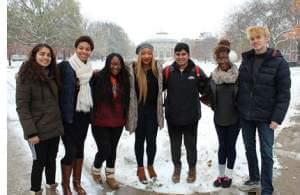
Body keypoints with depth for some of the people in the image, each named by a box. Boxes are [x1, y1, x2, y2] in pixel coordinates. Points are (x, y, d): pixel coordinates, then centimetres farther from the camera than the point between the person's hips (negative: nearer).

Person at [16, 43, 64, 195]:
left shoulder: (51, 75, 8)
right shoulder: (26, 76, -12)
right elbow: (22, 107, -16)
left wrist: (59, 123, 9)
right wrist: (31, 132, -21)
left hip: (54, 128, 6)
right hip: (39, 131, -6)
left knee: (52, 159, 17)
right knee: (39, 162, 6)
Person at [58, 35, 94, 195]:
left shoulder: (90, 70, 7)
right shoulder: (65, 67, -11)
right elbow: (59, 91, -13)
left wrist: (91, 114, 13)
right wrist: (66, 115, -17)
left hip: (84, 115, 6)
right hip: (69, 116, -6)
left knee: (79, 148, 15)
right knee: (70, 151, -4)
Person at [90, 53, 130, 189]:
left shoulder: (123, 80, 2)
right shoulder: (99, 78, -12)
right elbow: (93, 98, -9)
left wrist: (124, 118, 10)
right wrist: (92, 116, -11)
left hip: (117, 122, 4)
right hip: (100, 122, -4)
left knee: (113, 149, 15)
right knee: (105, 150, -3)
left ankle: (110, 176, 34)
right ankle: (95, 169, 28)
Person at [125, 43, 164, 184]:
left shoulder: (158, 68, -4)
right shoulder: (133, 69, -10)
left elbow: (161, 87, 8)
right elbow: (129, 90, -5)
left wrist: (159, 107, 7)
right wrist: (130, 110, -5)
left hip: (153, 110, 1)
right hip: (138, 110, -1)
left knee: (152, 140, 8)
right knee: (140, 139, 12)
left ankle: (150, 165, 31)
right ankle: (140, 167, 28)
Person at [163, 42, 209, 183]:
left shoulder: (196, 70, -4)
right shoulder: (168, 71, -5)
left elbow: (205, 89, 6)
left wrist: (204, 81, -10)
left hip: (191, 115, -1)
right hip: (172, 115, 1)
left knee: (191, 144, 13)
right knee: (175, 144, 16)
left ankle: (192, 168, 36)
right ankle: (176, 167, 38)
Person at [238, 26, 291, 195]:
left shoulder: (278, 62, -10)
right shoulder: (246, 59, 4)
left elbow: (284, 94, -11)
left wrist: (277, 118, -17)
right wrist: (238, 108, 5)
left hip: (265, 116, -5)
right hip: (245, 115, 5)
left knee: (266, 152, 3)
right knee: (249, 148, 16)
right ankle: (254, 179, 35)